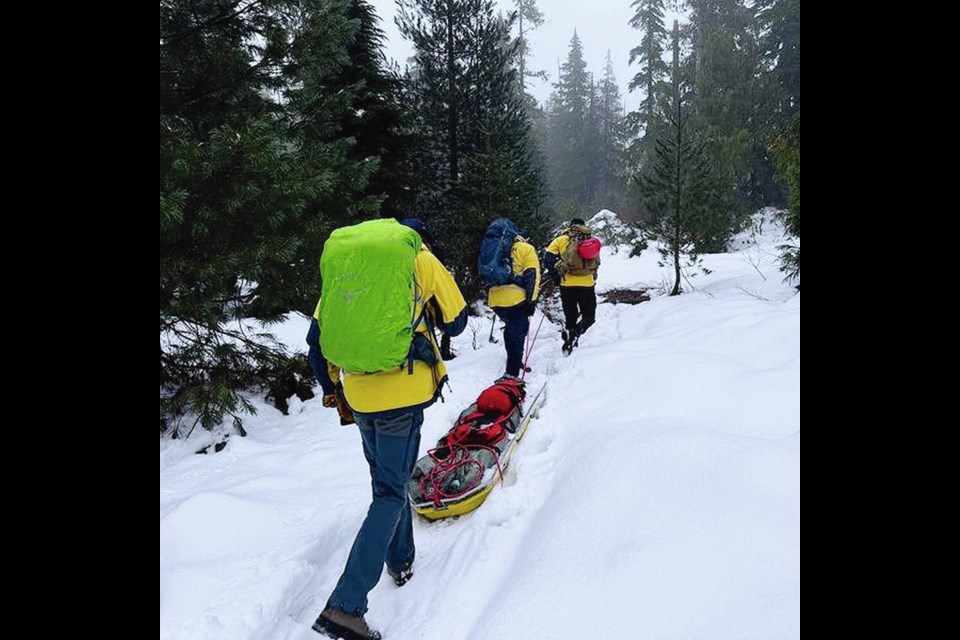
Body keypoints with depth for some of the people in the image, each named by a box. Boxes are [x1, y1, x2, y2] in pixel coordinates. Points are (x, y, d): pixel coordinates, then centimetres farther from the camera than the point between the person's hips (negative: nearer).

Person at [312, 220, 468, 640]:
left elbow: (320, 335, 9)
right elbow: (456, 322, 8)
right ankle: (346, 605, -4)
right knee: (391, 493, 2)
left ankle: (400, 562, 38)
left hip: (359, 393, 4)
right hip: (404, 392, -4)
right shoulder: (422, 261, 2)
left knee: (386, 480, 24)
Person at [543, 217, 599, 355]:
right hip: (587, 283, 0)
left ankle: (569, 338, 8)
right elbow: (596, 262, 12)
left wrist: (554, 276, 1)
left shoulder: (561, 239, 5)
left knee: (570, 316, 14)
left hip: (567, 283, 0)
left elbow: (549, 257, -7)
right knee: (589, 316, 10)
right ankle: (576, 332, -16)